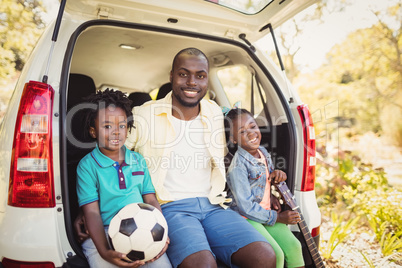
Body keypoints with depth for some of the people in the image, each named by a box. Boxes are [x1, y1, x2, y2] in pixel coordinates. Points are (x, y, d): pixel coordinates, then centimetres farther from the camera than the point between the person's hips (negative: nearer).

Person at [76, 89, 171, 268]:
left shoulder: (138, 160, 13)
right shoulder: (87, 165, 0)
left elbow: (151, 200, 10)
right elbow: (92, 213, -6)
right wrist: (104, 251, -20)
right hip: (103, 236, -2)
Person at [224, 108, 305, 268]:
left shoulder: (263, 152, 4)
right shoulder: (238, 166, -21)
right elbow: (246, 207, -20)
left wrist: (276, 174, 0)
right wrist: (277, 217, -12)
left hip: (267, 212, 7)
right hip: (246, 218, -7)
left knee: (293, 246, -4)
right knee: (276, 255, -17)